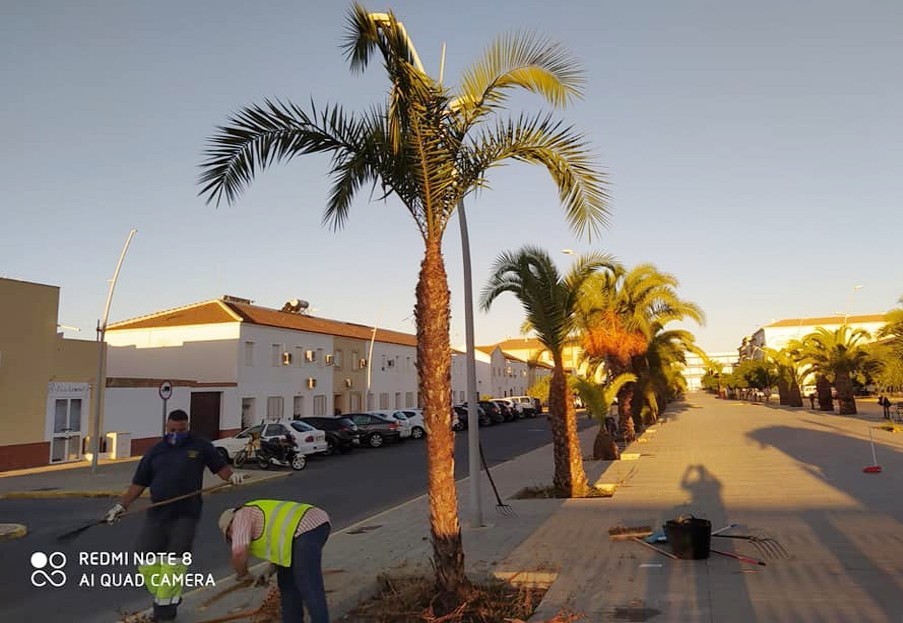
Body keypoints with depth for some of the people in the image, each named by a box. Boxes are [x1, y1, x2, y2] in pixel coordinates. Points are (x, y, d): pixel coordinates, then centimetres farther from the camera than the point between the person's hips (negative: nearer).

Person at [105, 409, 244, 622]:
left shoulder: (200, 446, 2)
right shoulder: (155, 451, 10)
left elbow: (219, 466, 5)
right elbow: (138, 483, 13)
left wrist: (231, 475, -15)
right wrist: (121, 505, 6)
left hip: (185, 515, -3)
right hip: (156, 514, 4)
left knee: (174, 564, -3)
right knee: (147, 563, 5)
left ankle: (166, 604, 14)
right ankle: (166, 598, 26)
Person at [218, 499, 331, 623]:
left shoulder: (242, 517, 8)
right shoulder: (265, 518, 34)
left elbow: (239, 552, -7)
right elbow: (282, 549, 34)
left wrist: (242, 574, 12)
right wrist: (268, 572, 22)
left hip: (307, 530, -10)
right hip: (318, 525, 10)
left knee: (309, 587, -6)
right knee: (287, 579, 20)